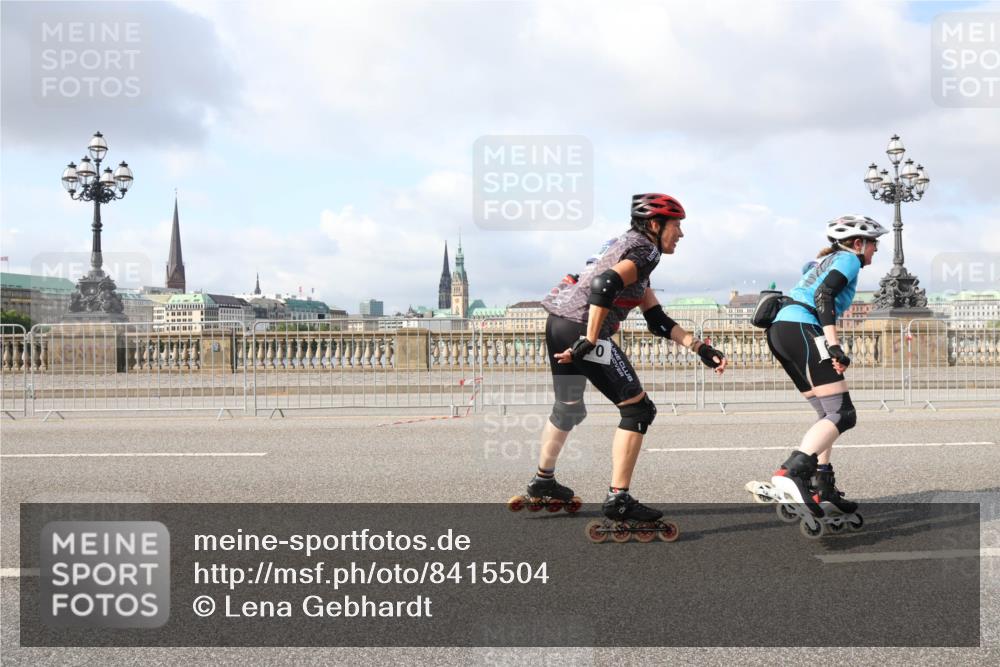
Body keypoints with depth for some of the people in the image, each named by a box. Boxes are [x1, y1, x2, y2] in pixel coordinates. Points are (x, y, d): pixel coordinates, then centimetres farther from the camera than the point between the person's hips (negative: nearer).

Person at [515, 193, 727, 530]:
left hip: (558, 324, 10)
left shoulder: (628, 244, 25)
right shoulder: (646, 249, -4)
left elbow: (658, 320, 22)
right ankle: (618, 499, -6)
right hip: (581, 328, -10)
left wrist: (701, 349, 15)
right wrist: (589, 343, -24)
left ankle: (543, 480, 43)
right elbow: (604, 285, -25)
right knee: (638, 409, -4)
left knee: (569, 409, 28)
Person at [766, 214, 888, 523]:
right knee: (843, 414, -13)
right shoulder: (849, 260, 4)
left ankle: (822, 485, 15)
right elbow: (824, 295, -13)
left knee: (828, 413, 17)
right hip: (801, 329, -10)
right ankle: (790, 472, -31)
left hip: (779, 330, 10)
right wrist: (835, 346, -21)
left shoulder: (823, 261, 31)